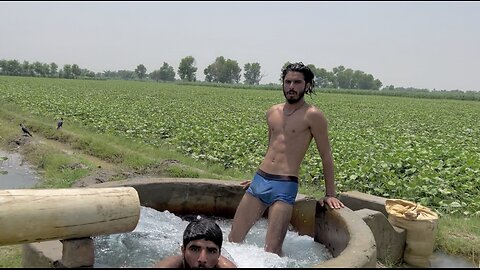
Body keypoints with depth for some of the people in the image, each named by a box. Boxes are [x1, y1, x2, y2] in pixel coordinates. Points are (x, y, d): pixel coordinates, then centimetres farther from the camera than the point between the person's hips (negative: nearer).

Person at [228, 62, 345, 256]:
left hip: (285, 186, -6)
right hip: (259, 180, 6)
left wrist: (330, 194, 1)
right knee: (233, 240, 8)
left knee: (272, 252, -8)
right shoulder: (272, 112, 14)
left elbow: (326, 156, 1)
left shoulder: (312, 115, -4)